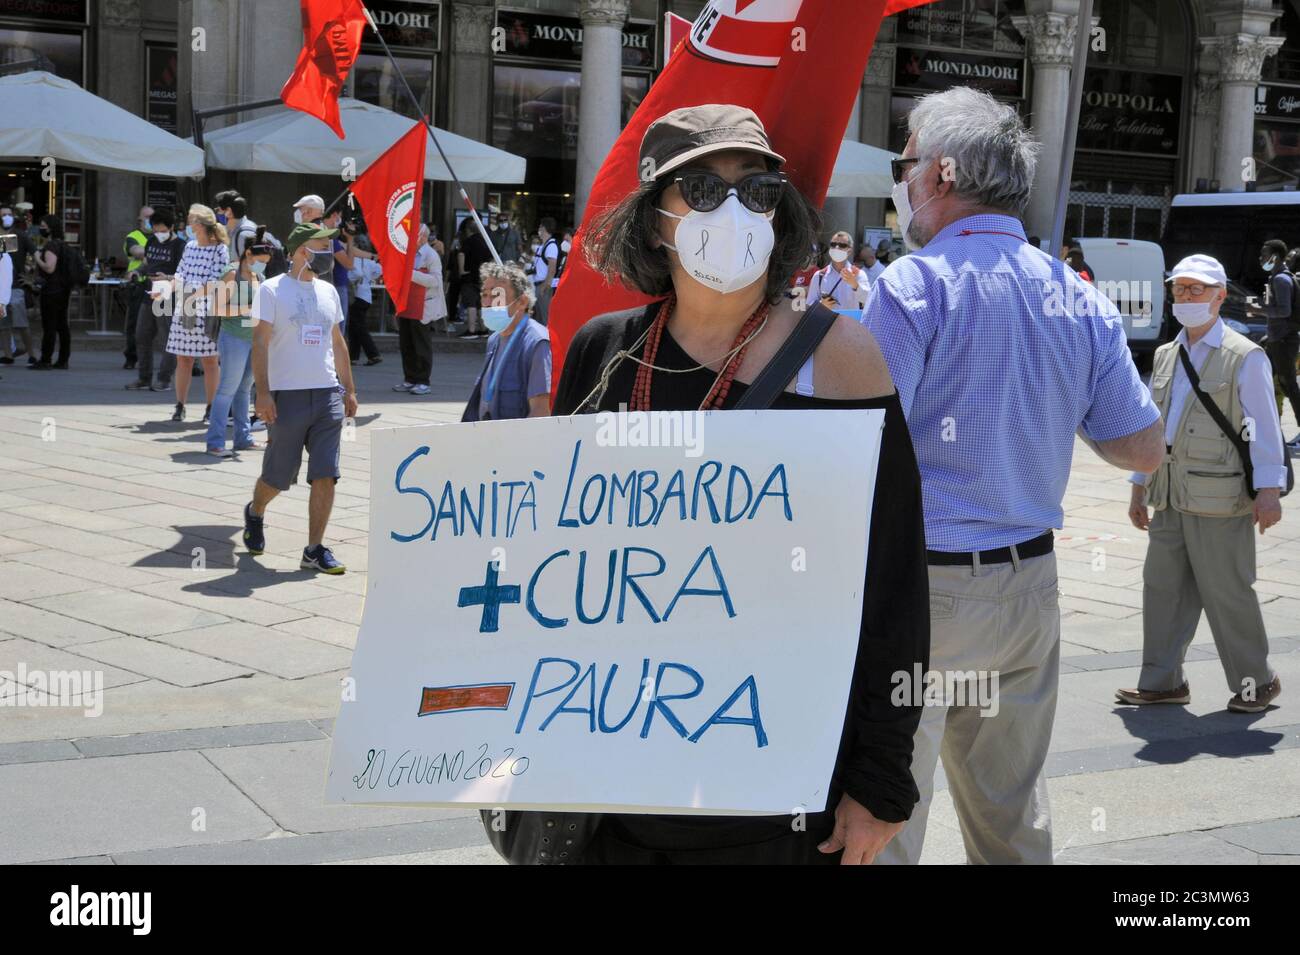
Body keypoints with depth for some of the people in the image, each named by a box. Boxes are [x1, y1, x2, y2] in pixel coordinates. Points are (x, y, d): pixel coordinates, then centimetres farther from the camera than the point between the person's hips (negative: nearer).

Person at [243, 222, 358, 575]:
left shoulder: (328, 291, 14)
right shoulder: (272, 290, -3)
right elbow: (260, 342, -8)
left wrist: (349, 389, 18)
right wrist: (263, 392, -16)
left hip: (328, 394, 4)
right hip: (288, 396, -4)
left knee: (325, 476, -5)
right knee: (277, 476, 7)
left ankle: (315, 550, 0)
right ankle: (255, 513, 39)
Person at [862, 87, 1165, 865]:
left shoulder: (914, 286, -13)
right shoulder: (1078, 298, 5)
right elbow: (1145, 450, 7)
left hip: (921, 585, -6)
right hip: (1029, 587, 6)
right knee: (1015, 815, 18)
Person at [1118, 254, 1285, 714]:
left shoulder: (1244, 357, -5)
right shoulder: (1165, 356, 15)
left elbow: (1265, 428, -8)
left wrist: (1268, 490, -15)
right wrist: (1139, 486, 19)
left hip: (1220, 500, -6)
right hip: (1170, 498, 7)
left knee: (1226, 592, 0)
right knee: (1162, 586, 9)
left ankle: (1256, 681, 15)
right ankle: (1161, 681, 19)